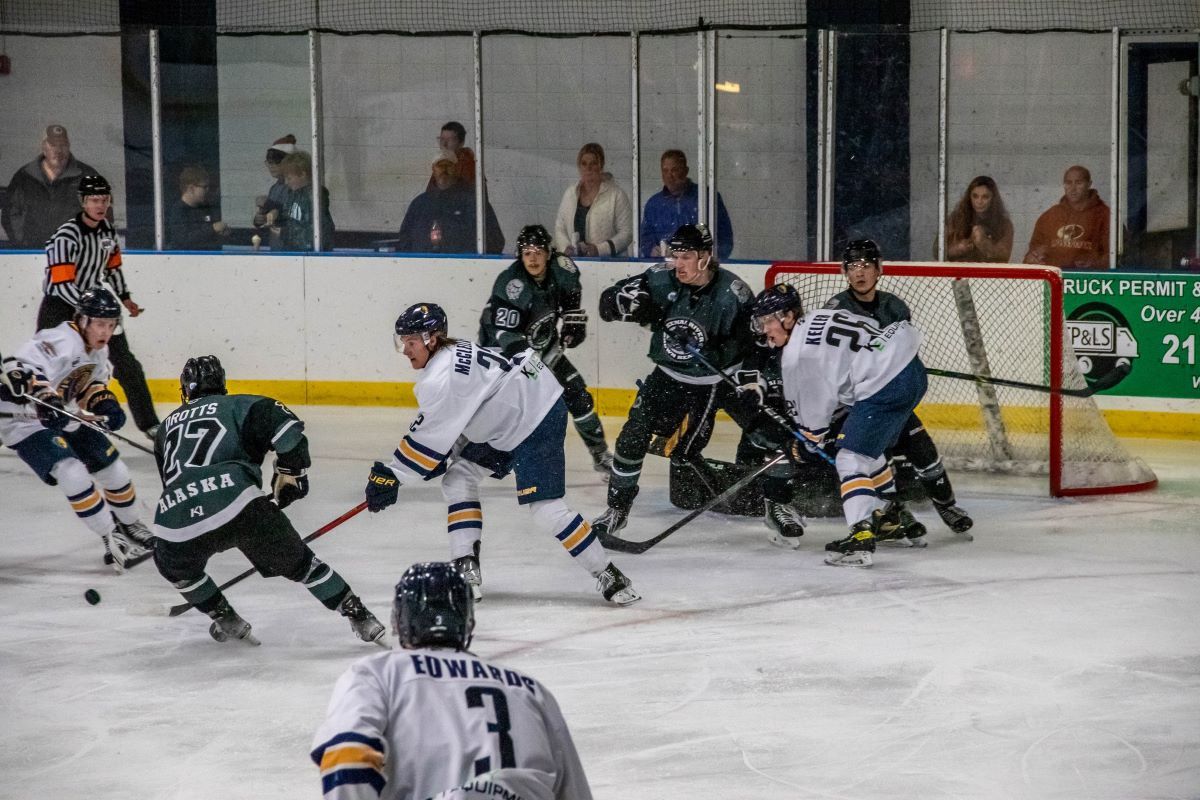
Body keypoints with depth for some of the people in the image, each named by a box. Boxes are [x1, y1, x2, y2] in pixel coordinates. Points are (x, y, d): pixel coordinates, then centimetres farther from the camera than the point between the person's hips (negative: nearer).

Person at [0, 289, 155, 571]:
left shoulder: (98, 349, 1)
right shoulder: (61, 342, -29)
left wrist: (103, 402, -4)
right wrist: (43, 398, -57)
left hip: (65, 419, 9)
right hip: (24, 422, -9)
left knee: (114, 470, 11)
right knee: (73, 475, -25)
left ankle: (131, 527, 36)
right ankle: (113, 544, -16)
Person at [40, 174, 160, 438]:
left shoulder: (107, 229, 2)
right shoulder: (67, 235, -23)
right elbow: (62, 283, -27)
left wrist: (124, 298, 20)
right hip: (61, 304, -7)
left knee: (126, 363, 8)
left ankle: (148, 423, 18)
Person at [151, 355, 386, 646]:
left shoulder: (167, 426, 32)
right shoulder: (238, 405, 20)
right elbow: (285, 425, 2)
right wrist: (290, 474, 15)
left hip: (177, 522, 2)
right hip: (238, 506, -1)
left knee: (174, 565, 35)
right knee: (296, 561, 17)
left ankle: (226, 621, 29)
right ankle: (360, 618, 15)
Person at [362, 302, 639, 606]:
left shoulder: (443, 376, -24)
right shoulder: (451, 353, 7)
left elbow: (431, 435, -23)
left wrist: (390, 475, -17)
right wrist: (437, 459, 9)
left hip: (539, 421, -12)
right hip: (506, 422, 12)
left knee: (545, 508, -16)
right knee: (459, 479, 10)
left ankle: (607, 575, -8)